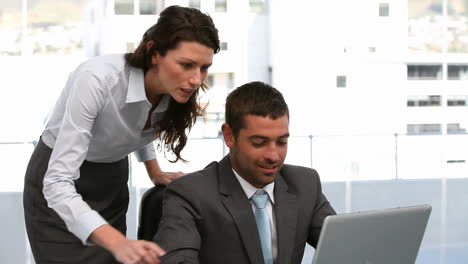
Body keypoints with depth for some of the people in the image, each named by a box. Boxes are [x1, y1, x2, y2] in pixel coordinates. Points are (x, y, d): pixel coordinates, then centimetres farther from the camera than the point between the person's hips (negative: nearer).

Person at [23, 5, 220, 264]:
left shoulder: (174, 90, -13)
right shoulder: (98, 80, -33)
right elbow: (58, 183, -38)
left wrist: (155, 172, 2)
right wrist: (118, 243, -49)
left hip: (112, 180, 5)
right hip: (59, 190, -5)